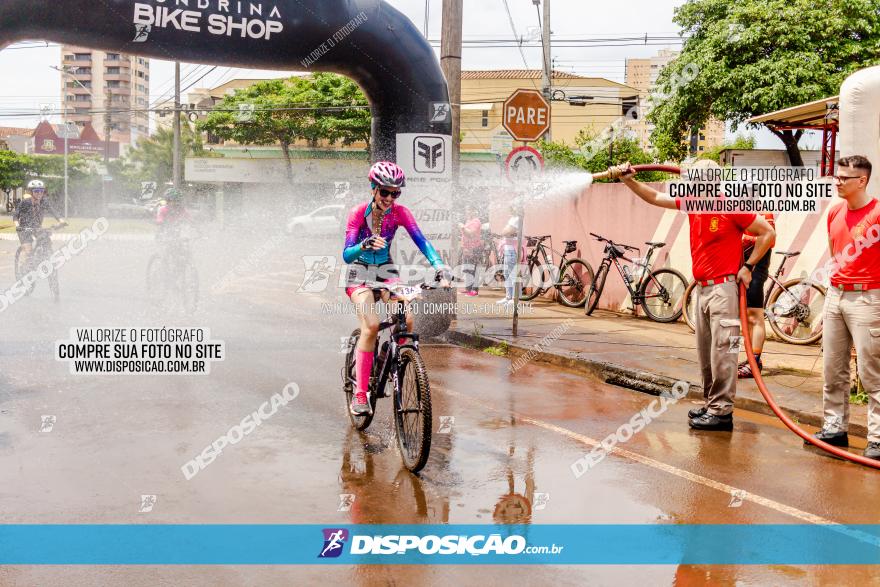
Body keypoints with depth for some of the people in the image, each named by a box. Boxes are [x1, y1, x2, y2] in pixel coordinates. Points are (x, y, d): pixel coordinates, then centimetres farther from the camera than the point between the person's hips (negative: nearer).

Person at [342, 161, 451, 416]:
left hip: (386, 270, 3)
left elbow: (422, 242, -21)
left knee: (407, 320, -22)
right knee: (371, 325, -26)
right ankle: (360, 394, -20)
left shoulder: (400, 213, -10)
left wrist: (441, 268, -38)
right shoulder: (358, 213, -16)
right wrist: (365, 245, -46)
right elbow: (346, 254, -24)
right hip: (360, 272, -3)